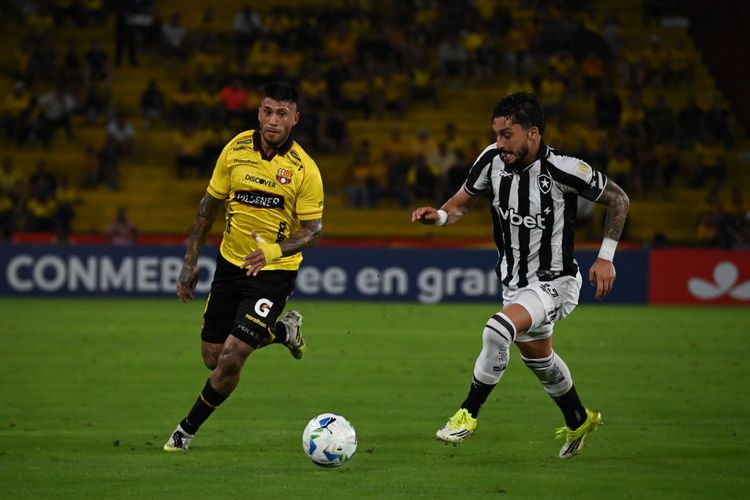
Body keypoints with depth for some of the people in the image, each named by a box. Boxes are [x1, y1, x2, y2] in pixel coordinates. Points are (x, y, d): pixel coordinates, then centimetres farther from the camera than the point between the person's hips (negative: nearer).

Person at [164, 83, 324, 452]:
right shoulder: (236, 150, -5)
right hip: (230, 262, 5)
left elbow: (313, 231, -11)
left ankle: (189, 428, 10)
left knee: (231, 358, -14)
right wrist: (190, 262, 6)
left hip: (273, 272, -5)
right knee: (213, 358, 10)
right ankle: (284, 331, 36)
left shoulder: (304, 170, -15)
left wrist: (275, 250, -30)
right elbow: (209, 205, 6)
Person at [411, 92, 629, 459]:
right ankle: (578, 421, 51)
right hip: (515, 282, 7)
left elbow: (618, 199, -10)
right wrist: (439, 216, -18)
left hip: (555, 281, -7)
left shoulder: (563, 170, -25)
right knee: (538, 358, 25)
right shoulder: (492, 160, -11)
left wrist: (606, 257, -13)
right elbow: (463, 202, 4)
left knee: (498, 329, -30)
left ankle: (468, 414, -12)